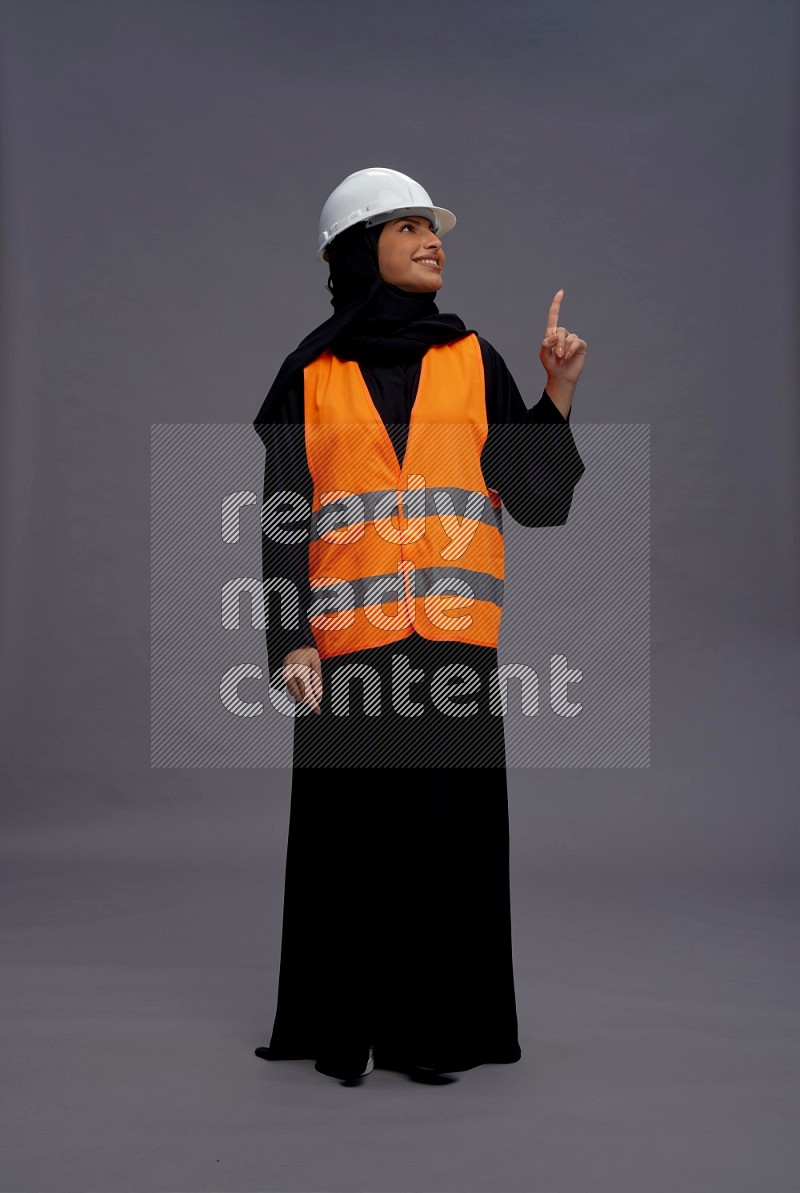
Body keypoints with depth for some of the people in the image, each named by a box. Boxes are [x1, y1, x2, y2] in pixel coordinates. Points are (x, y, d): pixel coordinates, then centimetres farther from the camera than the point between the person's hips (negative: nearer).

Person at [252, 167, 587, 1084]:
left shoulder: (472, 360, 13)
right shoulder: (310, 375, 9)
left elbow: (537, 499, 8)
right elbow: (284, 519, 3)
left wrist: (558, 391, -2)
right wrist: (290, 642, -8)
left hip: (452, 637, 1)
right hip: (349, 639, -1)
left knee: (450, 834, 3)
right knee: (353, 839, 3)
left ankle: (434, 1027, 18)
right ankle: (347, 1030, 19)